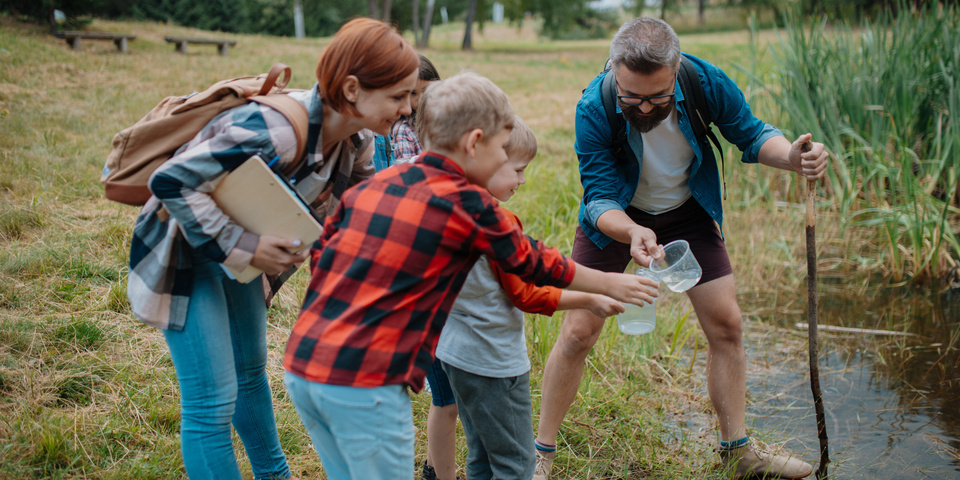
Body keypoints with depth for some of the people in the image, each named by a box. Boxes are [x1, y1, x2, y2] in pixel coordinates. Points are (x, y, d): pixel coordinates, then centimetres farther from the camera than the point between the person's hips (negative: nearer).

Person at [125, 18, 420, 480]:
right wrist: (239, 247, -31)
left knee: (251, 370, 24)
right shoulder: (275, 131, -38)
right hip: (184, 247, -8)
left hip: (239, 247, 8)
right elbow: (171, 182, -33)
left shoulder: (357, 143, -11)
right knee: (213, 401, -6)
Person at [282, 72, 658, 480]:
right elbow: (535, 264, 6)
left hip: (300, 366, 7)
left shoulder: (373, 185, 9)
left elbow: (319, 255, 13)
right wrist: (611, 285, 21)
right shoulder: (467, 205, -6)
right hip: (364, 385, -7)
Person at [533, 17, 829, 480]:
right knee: (577, 332, -7)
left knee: (726, 324, 1)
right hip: (616, 218, -2)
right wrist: (631, 233, -50)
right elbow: (599, 198, -28)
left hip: (687, 211, 3)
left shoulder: (707, 83, -26)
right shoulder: (594, 111, -32)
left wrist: (791, 156, -31)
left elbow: (751, 134, -9)